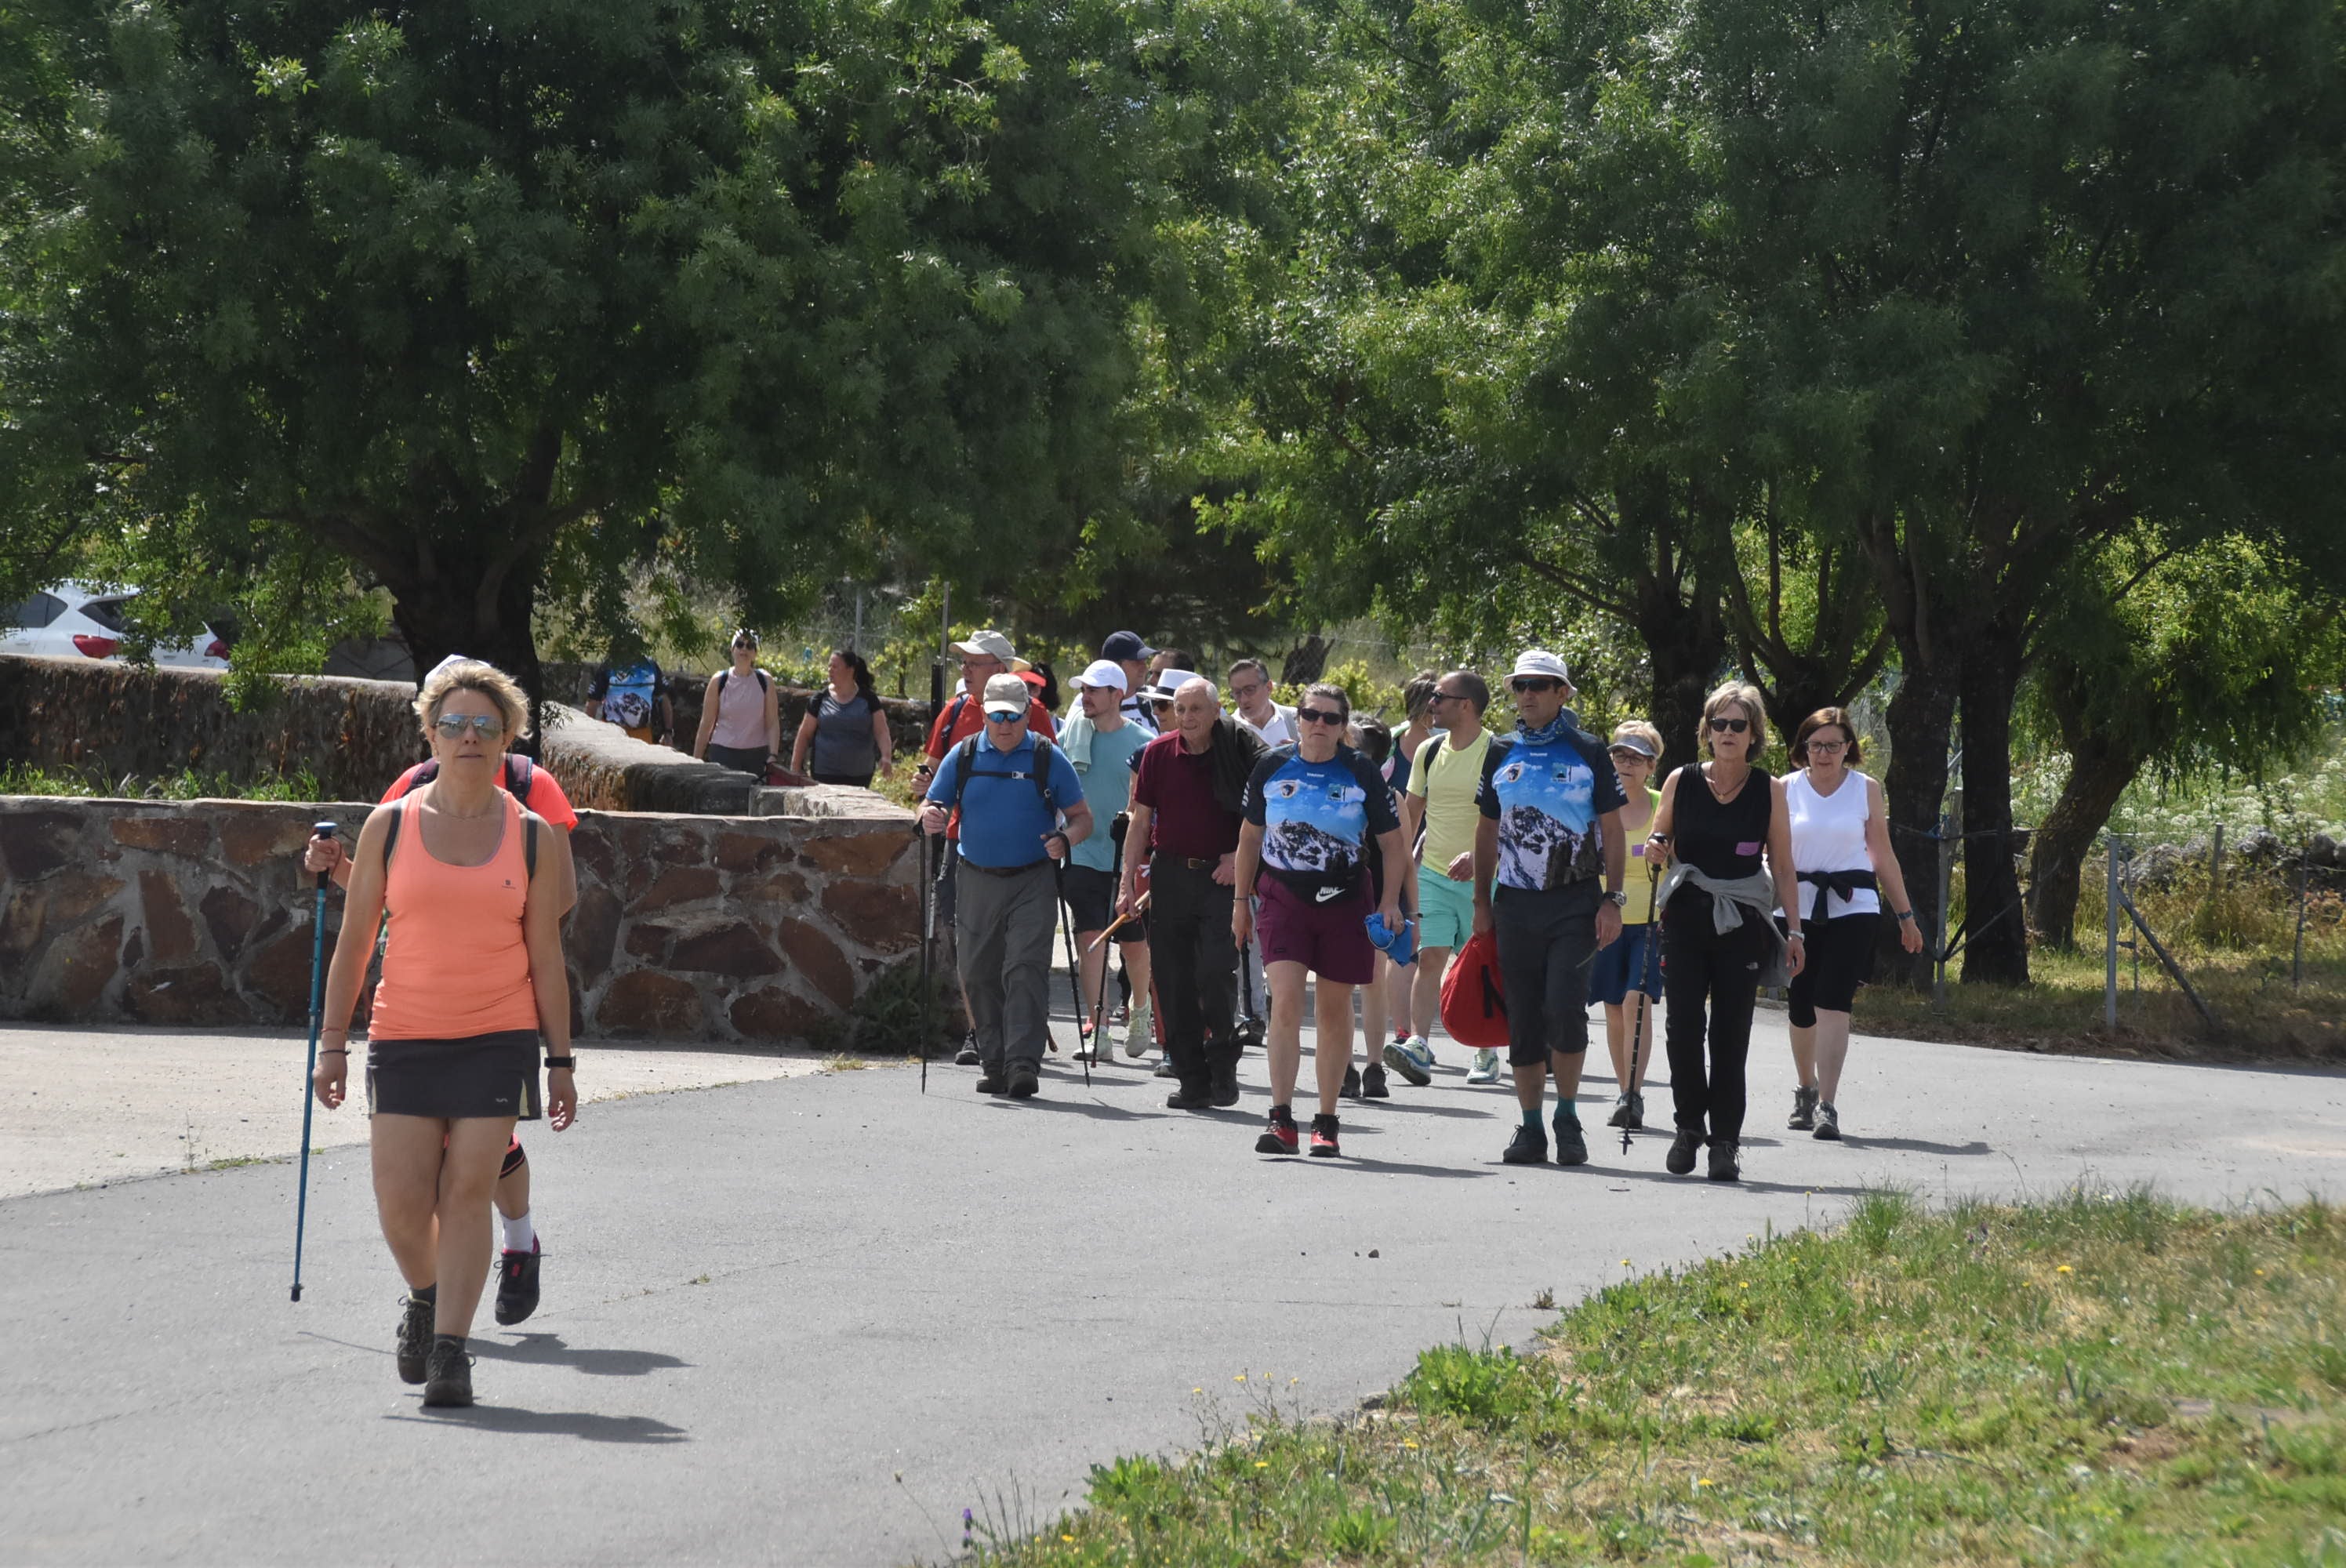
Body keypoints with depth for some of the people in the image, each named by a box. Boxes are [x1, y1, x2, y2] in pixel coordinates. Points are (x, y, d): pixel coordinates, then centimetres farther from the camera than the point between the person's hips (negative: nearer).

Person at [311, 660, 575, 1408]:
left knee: (467, 1191, -8)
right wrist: (333, 1043, 2)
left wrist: (561, 1060, 3)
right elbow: (354, 941, 7)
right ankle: (425, 1298, 28)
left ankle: (450, 1347, -3)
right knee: (401, 1204, -3)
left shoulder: (530, 836, 4)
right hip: (404, 1037, 1)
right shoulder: (389, 826, 3)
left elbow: (545, 957, 6)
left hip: (498, 1038, -1)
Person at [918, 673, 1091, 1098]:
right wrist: (930, 817, -14)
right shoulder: (963, 757, 7)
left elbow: (1082, 817, 4)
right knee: (980, 975, 6)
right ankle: (994, 1063, 17)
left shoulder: (1048, 759, 1)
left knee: (1026, 969, -14)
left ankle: (1023, 1063, -18)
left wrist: (1065, 839, -18)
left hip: (1033, 883, -3)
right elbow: (934, 807, 11)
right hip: (978, 883, 3)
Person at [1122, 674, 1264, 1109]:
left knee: (1216, 971, -15)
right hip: (1170, 874, 3)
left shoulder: (1240, 750, -3)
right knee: (1172, 979, 2)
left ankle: (1223, 1068, 2)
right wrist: (1128, 882, 6)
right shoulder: (1158, 753, 5)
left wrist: (1241, 856, -5)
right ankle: (1192, 1080, 10)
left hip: (1223, 876, -3)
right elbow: (1140, 820, 10)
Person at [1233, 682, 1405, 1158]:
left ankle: (1326, 1122, 16)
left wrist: (1390, 901, -6)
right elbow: (1251, 836, 13)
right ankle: (1281, 1119, -15)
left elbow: (1392, 843, 4)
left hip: (1344, 903, 0)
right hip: (1284, 899, 0)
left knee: (1335, 1010, 7)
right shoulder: (1272, 768, 3)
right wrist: (1241, 900, 12)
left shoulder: (1362, 774, -1)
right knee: (1285, 1003, -13)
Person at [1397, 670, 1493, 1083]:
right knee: (1429, 958, -10)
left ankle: (1487, 1054, 18)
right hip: (1432, 873, 4)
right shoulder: (1429, 750, 8)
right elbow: (1411, 812, 17)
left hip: (1481, 876, -4)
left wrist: (1476, 854, -29)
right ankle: (1418, 1047, -19)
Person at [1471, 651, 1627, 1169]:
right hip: (1516, 904, 3)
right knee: (1523, 1019, 4)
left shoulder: (1587, 752, 1)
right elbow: (1487, 830, 16)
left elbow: (1611, 832, 2)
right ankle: (1530, 1129, 11)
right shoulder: (1501, 754, 10)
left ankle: (1568, 1116, 1)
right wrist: (1482, 902, 11)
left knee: (1565, 1007, -15)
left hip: (1575, 902, -3)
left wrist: (1611, 900, -6)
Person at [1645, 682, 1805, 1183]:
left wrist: (1794, 930, 2)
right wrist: (1655, 851, -8)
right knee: (1682, 1025, -6)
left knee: (1730, 1033, -2)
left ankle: (1725, 1141, 4)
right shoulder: (1681, 782, 5)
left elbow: (1783, 867, 6)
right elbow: (1660, 847, 16)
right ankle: (1689, 1125, 12)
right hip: (1684, 917, 1)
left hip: (1742, 922, -1)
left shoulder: (1769, 790, 3)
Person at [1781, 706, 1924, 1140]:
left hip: (1852, 908, -1)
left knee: (1832, 1006, -14)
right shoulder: (1787, 789, 5)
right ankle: (1807, 1091, 32)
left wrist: (1905, 915, 12)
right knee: (1801, 1009, 8)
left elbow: (1883, 856, 11)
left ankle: (1827, 1106, -17)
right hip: (1799, 906, 1)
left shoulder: (1866, 789, 6)